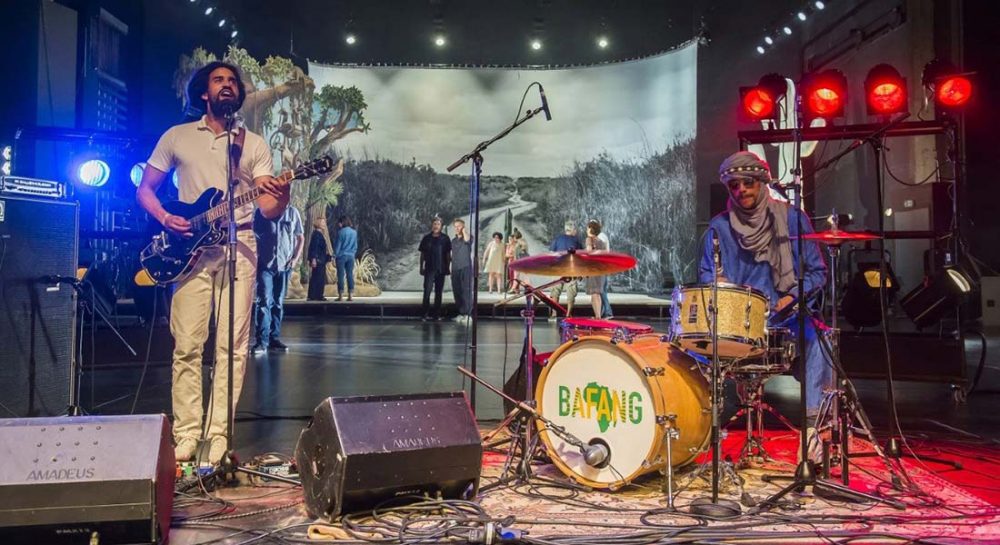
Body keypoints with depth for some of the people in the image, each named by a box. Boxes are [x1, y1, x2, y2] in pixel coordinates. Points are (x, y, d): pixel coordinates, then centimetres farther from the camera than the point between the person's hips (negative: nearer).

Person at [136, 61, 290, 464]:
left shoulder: (254, 144, 11)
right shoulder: (176, 136, 12)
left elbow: (268, 209, 2)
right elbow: (144, 190, 13)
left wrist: (281, 197, -21)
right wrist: (166, 219, -7)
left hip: (238, 245, 0)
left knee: (232, 345, -5)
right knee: (187, 344, -4)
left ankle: (218, 434, -1)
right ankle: (186, 434, 2)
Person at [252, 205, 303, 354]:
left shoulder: (292, 212, 4)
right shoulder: (261, 212, 1)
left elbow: (301, 237, 9)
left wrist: (295, 258, 0)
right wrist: (256, 256, -6)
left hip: (284, 264, 2)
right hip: (265, 263, -2)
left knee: (278, 303, 8)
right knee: (264, 301, -10)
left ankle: (274, 338, 15)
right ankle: (261, 340, -10)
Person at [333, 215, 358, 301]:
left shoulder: (341, 232, -8)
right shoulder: (354, 232, 7)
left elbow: (337, 245, -6)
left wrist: (335, 255, 2)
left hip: (341, 256, -4)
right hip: (351, 256, 4)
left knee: (341, 275, 0)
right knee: (350, 275, 5)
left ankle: (341, 296, -1)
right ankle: (350, 295, 2)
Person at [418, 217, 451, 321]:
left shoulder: (445, 238, 2)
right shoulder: (426, 238, 3)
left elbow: (448, 254, 4)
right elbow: (422, 254, 6)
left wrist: (448, 267, 0)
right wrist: (421, 267, 3)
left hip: (441, 269, 1)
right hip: (429, 269, -1)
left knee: (438, 292, 7)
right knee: (427, 291, -7)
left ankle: (437, 314, 13)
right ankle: (426, 314, -5)